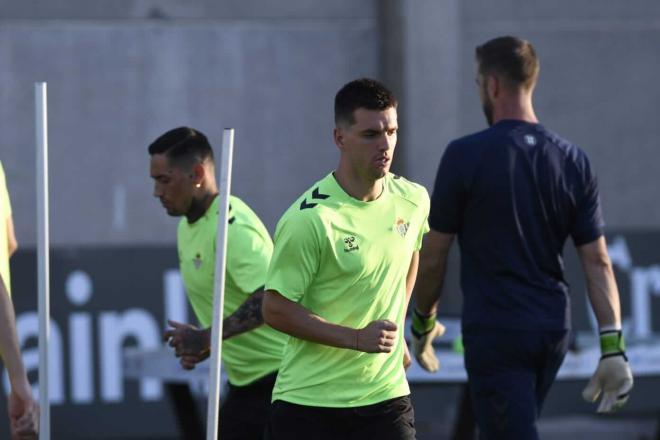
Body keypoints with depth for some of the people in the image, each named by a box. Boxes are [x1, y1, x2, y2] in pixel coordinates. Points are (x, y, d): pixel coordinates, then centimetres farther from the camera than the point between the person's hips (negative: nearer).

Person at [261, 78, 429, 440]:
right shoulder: (308, 220, -16)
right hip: (307, 401, -4)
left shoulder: (412, 200, 2)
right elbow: (276, 308, -14)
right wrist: (357, 338, -20)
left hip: (385, 395, 4)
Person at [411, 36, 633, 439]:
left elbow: (433, 258, -4)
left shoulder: (465, 155, -11)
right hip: (553, 330, 6)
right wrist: (613, 347, -2)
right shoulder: (574, 161, 3)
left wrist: (423, 322, 11)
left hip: (494, 331, -6)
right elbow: (598, 261, 0)